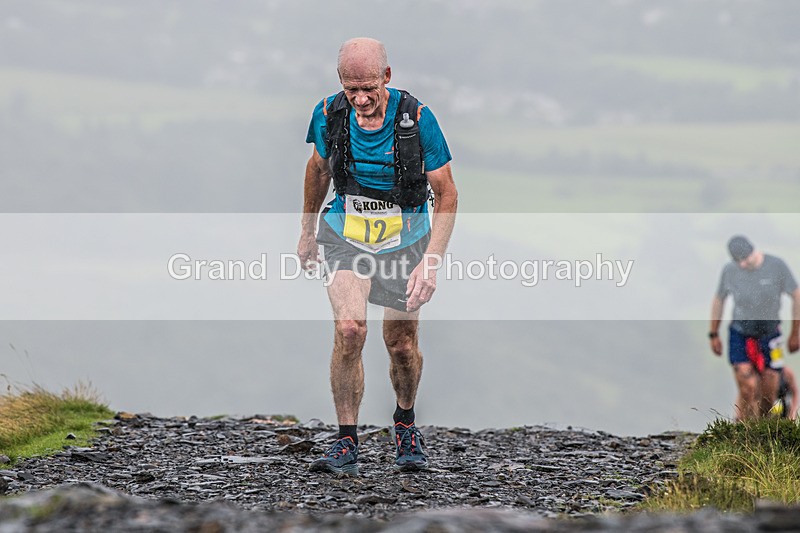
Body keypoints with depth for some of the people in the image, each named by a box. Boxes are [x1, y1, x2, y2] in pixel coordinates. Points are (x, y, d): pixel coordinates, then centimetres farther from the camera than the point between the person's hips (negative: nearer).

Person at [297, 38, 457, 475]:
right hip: (345, 234, 1)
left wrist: (431, 261, -21)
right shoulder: (329, 114, -14)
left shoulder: (416, 118, -22)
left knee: (402, 345, 6)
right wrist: (308, 232, 18)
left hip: (405, 238, -1)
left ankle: (405, 423, 37)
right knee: (348, 329, -20)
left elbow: (446, 194, -13)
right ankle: (346, 443, -9)